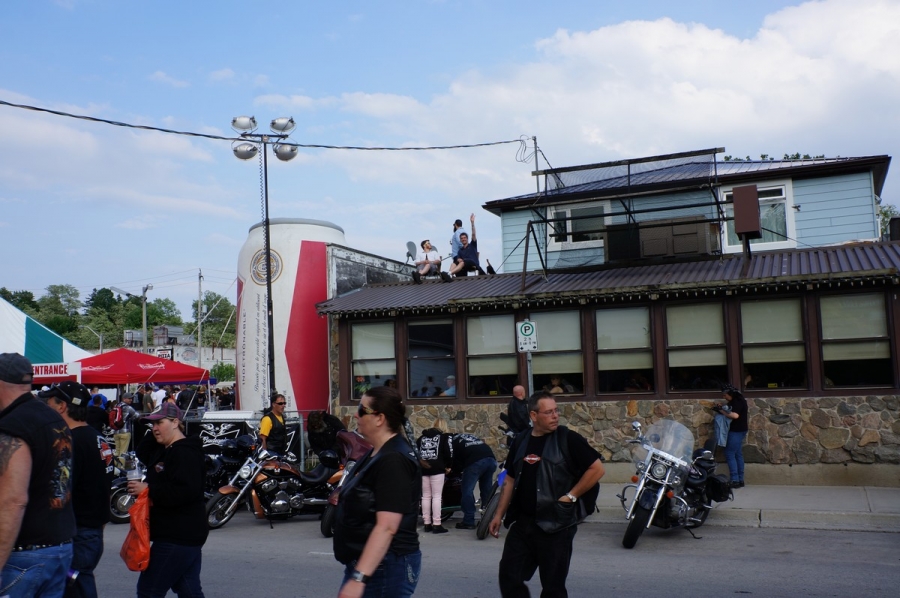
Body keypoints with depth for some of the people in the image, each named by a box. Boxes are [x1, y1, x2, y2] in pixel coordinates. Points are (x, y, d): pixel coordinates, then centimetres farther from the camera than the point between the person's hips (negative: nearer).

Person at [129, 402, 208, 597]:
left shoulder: (184, 452, -17)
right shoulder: (165, 451, 15)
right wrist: (153, 436, 13)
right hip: (184, 536, 10)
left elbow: (186, 491, -28)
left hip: (176, 538, -10)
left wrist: (148, 489, -21)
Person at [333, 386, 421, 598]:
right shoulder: (378, 453, 11)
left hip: (385, 568, -9)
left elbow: (387, 526, -27)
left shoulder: (393, 460, -20)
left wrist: (359, 579, -31)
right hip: (366, 564, 10)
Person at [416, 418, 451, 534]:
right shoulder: (443, 436, 6)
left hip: (423, 469, 4)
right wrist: (448, 466, 9)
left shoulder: (422, 437, 18)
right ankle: (436, 525, -5)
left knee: (426, 496, 11)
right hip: (437, 469, -4)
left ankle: (427, 523, 13)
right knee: (436, 496, -3)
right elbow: (447, 452, -3)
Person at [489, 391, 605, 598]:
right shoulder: (520, 442, 7)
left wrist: (570, 496, -12)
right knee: (509, 576, 7)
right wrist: (499, 514, 12)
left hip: (556, 524, -5)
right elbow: (510, 480, 15)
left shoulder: (568, 439, -8)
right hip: (522, 522, 5)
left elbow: (597, 468, -9)